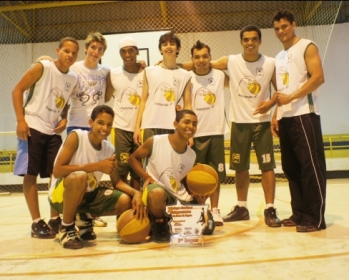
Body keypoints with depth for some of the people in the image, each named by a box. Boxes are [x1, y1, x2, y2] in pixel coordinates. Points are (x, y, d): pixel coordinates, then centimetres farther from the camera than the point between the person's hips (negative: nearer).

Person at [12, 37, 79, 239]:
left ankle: (55, 219, 17)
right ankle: (37, 222, 5)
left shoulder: (73, 79, 8)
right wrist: (21, 120, -16)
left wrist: (64, 119, 0)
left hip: (54, 131, 5)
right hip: (32, 127, -5)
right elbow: (18, 90, -7)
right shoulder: (42, 67, -7)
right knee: (30, 174, -3)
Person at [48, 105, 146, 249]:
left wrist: (136, 193, -16)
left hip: (87, 195, 6)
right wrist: (97, 166, -27)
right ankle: (66, 228, -13)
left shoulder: (109, 149, -1)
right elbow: (57, 171, -25)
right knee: (79, 176, -37)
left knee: (126, 201, -10)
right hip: (61, 194, -6)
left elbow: (117, 182, 5)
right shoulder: (76, 136, -17)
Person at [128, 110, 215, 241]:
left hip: (179, 196, 5)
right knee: (157, 194, -43)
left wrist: (197, 196, -8)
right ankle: (158, 224, -9)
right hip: (155, 189, -5)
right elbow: (133, 158, 0)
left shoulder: (192, 155, 2)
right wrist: (146, 177, -15)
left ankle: (171, 221, 20)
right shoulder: (155, 142, -11)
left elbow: (186, 182, 12)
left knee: (206, 225, -3)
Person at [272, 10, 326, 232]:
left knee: (311, 166, -7)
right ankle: (300, 213, 17)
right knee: (291, 167, 8)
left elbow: (318, 77, -12)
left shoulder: (307, 47, 1)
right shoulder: (279, 57, 22)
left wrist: (291, 97, -17)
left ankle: (316, 218, -1)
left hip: (304, 114, -8)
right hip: (285, 118, 8)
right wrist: (276, 115, 13)